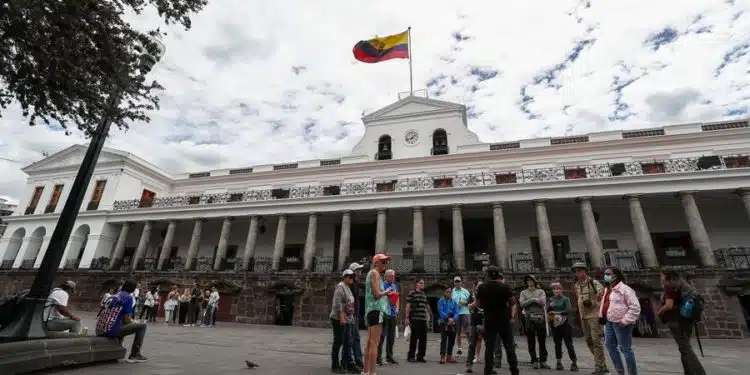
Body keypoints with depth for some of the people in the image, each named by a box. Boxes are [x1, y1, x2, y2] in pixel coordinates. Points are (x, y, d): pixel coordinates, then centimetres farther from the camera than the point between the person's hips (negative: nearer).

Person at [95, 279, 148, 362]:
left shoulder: (112, 297, 19)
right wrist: (134, 323, 15)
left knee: (122, 327, 38)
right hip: (111, 330, -9)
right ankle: (134, 355, 4)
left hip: (99, 331, 9)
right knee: (142, 326, 4)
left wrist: (131, 321, 30)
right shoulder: (128, 297, -4)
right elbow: (126, 320, -7)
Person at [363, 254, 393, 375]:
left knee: (370, 341, 13)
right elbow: (377, 294, -17)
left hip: (371, 310, 10)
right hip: (376, 309, -10)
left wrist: (385, 294, 11)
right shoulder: (375, 273, -8)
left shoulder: (371, 273, 21)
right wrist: (386, 292, 0)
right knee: (374, 342, -10)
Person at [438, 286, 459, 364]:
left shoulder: (454, 302, 8)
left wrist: (453, 319, -17)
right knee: (444, 339, -9)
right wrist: (448, 318, -22)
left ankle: (449, 356, 22)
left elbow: (456, 312, 1)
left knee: (451, 340, 10)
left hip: (453, 323, 4)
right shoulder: (441, 301, -1)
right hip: (444, 323, -4)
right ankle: (442, 356, -7)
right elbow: (441, 312, -10)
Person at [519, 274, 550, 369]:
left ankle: (543, 361, 10)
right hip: (529, 318, 0)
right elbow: (522, 304, -2)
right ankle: (534, 361, 9)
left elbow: (543, 303, -6)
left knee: (542, 340, 3)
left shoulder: (541, 291, 9)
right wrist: (533, 299, -9)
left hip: (540, 317, 0)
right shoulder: (523, 292, 11)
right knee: (531, 341, 2)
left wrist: (528, 301, -8)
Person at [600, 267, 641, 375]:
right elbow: (604, 304, 26)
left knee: (625, 348, -1)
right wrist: (601, 315, 15)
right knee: (609, 345, 12)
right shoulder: (607, 289, 14)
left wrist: (625, 321, -20)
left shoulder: (625, 289, -13)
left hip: (620, 323, -9)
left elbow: (635, 307, -18)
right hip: (609, 322, 9)